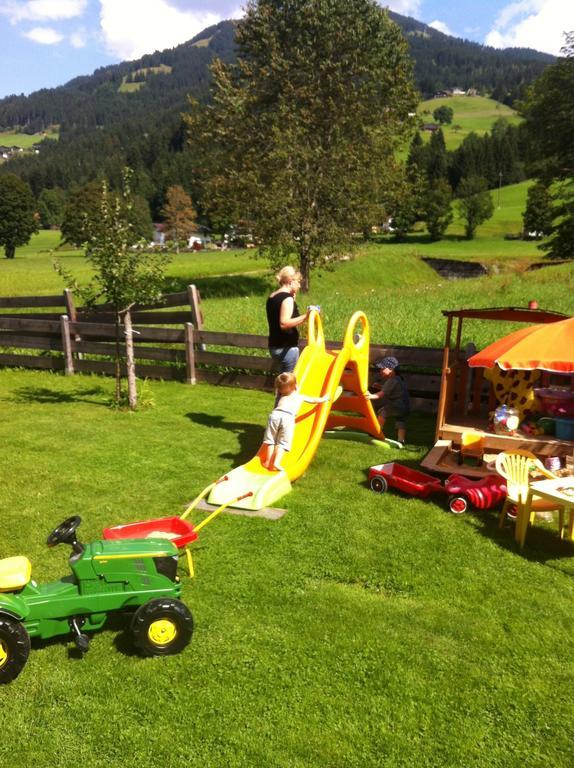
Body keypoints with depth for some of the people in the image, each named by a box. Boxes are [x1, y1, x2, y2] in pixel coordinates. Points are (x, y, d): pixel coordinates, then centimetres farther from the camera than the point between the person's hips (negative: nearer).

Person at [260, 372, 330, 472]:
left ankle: (268, 461, 3)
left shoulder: (282, 397, 34)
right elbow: (314, 400, 44)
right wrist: (323, 399, 61)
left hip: (275, 414, 2)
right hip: (288, 417, -2)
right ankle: (276, 462, -18)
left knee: (270, 440, 11)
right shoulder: (300, 397, 28)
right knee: (282, 442, -3)